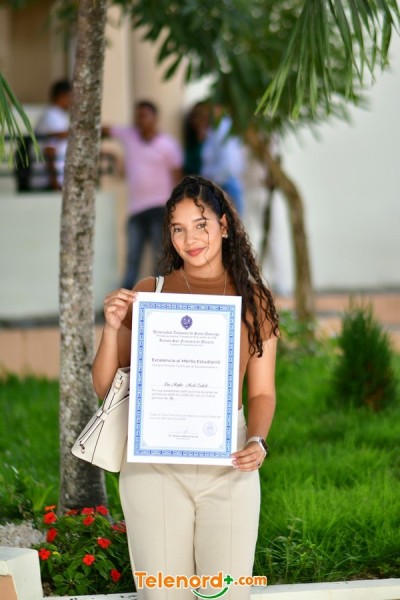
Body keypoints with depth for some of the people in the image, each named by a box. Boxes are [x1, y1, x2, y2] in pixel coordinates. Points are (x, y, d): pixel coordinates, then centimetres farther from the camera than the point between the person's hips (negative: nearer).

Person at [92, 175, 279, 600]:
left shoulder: (252, 300, 9)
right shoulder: (147, 293, 7)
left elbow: (262, 391, 9)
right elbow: (104, 386, 9)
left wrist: (257, 441, -10)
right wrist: (112, 328, -8)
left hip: (229, 463, 1)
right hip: (155, 463, 0)